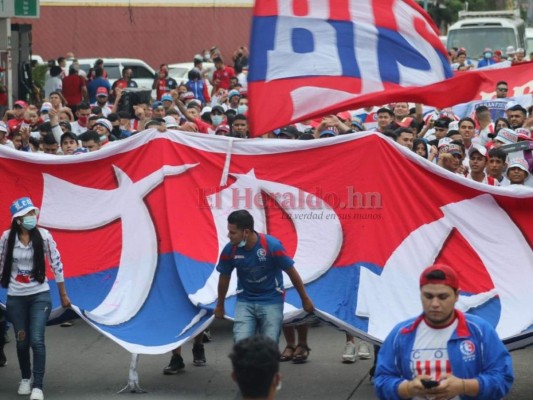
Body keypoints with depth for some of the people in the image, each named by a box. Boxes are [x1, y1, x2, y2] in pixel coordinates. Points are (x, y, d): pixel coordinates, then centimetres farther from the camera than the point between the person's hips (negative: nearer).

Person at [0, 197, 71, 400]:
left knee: (37, 340, -13)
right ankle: (25, 378, 32)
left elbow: (56, 264, -2)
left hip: (40, 295, -2)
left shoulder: (43, 236, -9)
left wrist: (63, 295, 4)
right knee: (22, 341, 10)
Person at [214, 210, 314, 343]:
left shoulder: (272, 246, -22)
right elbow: (224, 278, 6)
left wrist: (305, 300, 2)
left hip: (272, 301, -2)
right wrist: (220, 306, 18)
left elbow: (292, 272, -9)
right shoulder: (229, 250, -13)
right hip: (244, 302, 2)